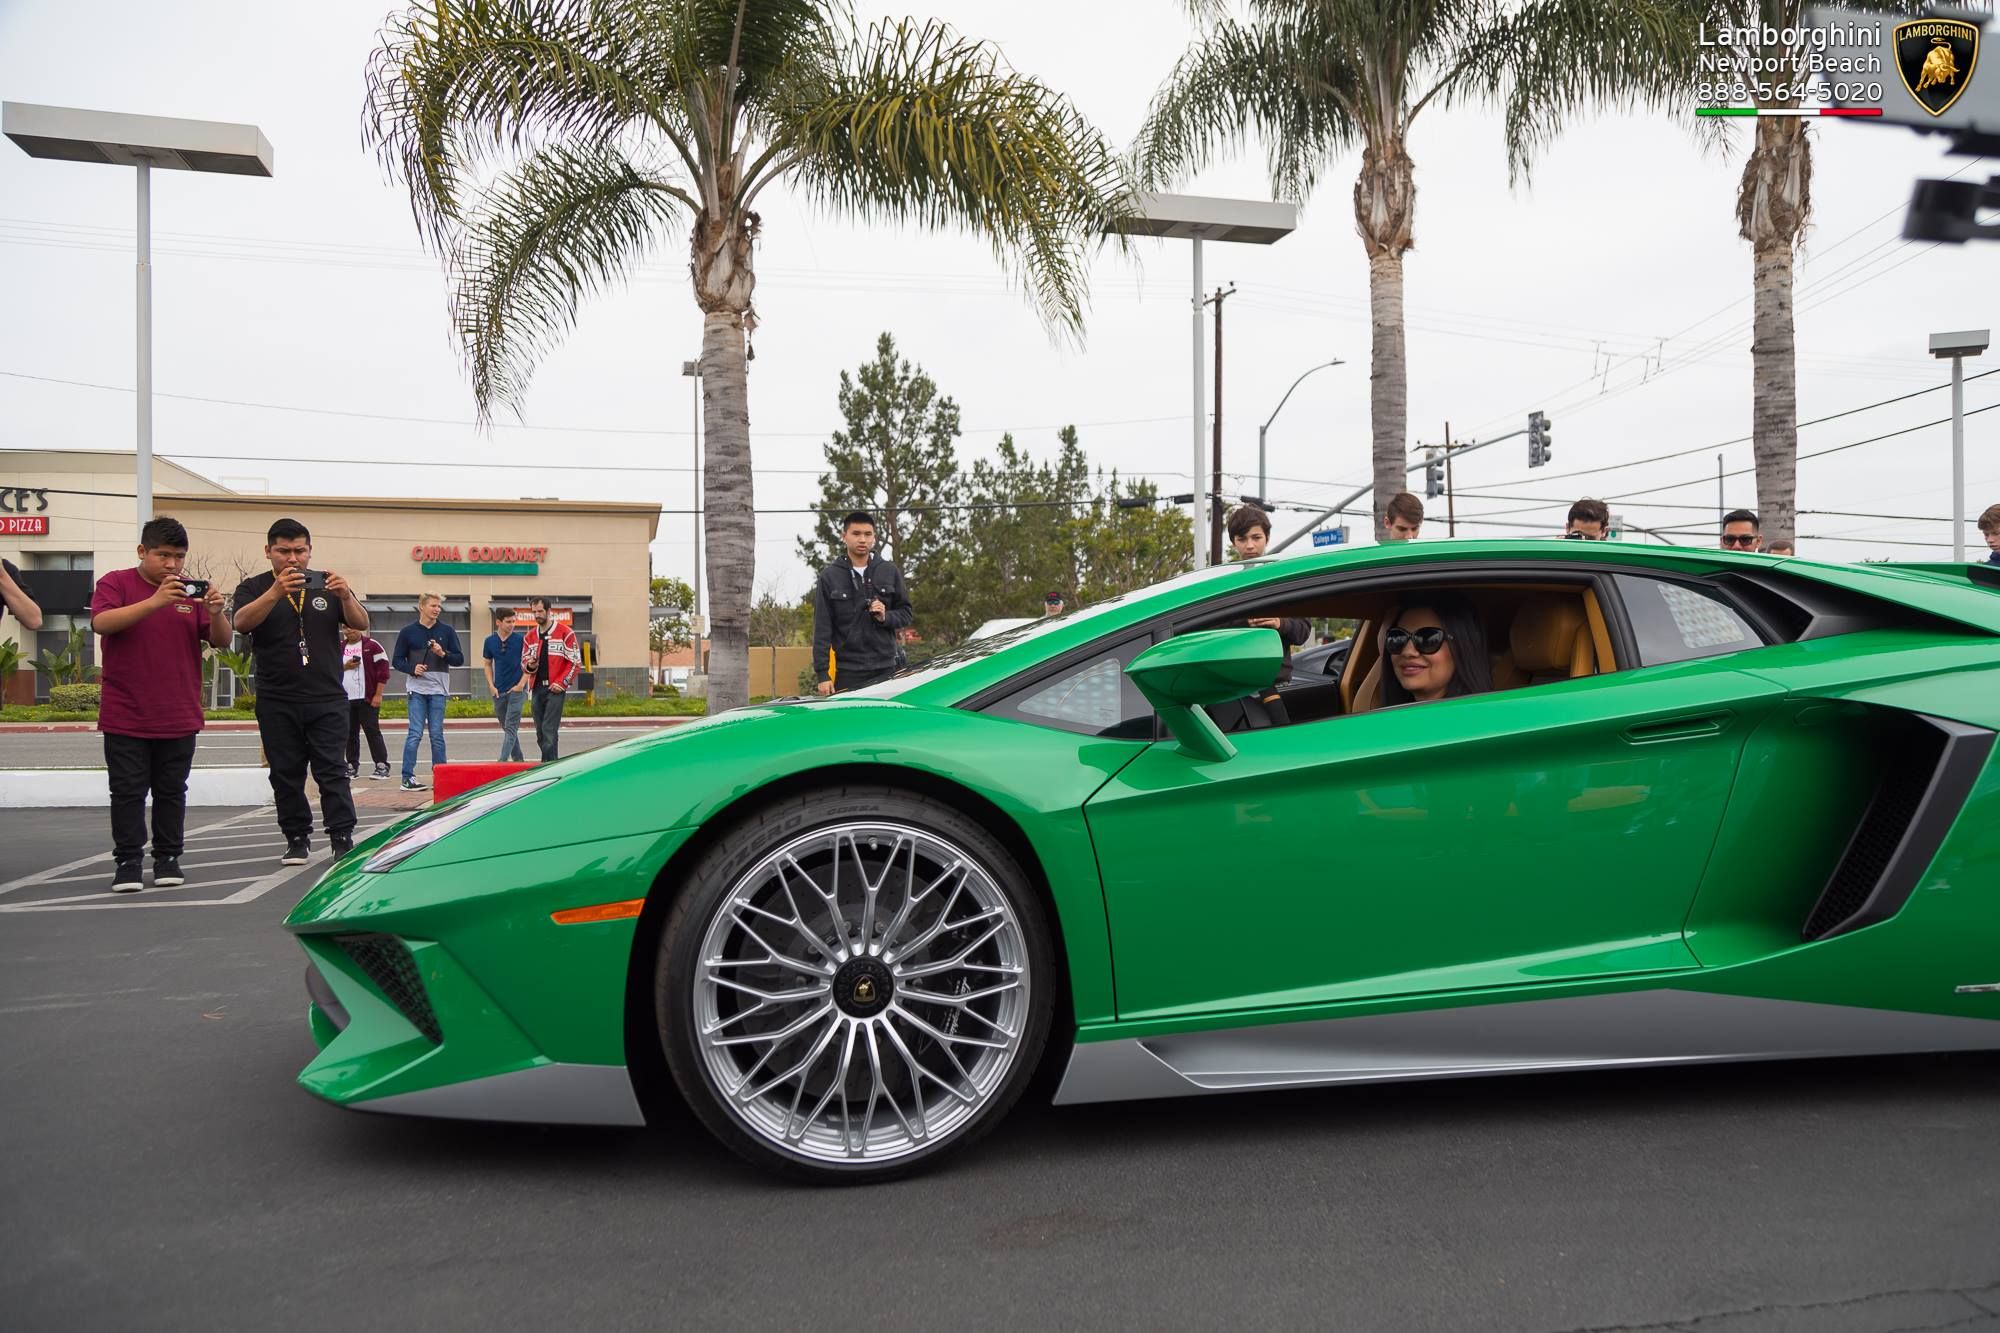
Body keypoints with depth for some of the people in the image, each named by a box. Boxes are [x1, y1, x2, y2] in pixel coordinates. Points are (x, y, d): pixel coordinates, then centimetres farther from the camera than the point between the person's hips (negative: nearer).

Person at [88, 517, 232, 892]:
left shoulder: (192, 592, 6)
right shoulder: (116, 583, -2)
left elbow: (222, 641, 3)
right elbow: (101, 622, -20)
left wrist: (216, 613, -19)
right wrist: (155, 602, -31)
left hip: (179, 717, 3)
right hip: (125, 716, -3)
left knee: (172, 791, 9)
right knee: (128, 791, 1)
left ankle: (168, 858, 17)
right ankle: (128, 862, 7)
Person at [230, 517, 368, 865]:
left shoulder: (326, 584, 10)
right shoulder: (254, 588, 5)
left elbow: (361, 624, 0)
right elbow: (242, 623, -15)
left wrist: (346, 596, -21)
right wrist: (276, 592, -30)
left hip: (327, 699, 0)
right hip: (276, 702, 0)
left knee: (332, 771, -4)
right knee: (286, 774, 6)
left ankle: (343, 840, -3)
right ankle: (297, 839, 15)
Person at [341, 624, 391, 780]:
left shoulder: (372, 645, -2)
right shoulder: (339, 648, 13)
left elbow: (383, 670, -6)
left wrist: (378, 695, -11)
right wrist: (345, 667, -7)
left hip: (367, 698, -5)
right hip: (346, 699, 5)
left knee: (372, 731, -6)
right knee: (350, 733, 7)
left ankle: (382, 766, -3)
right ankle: (352, 766, 15)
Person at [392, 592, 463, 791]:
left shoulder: (447, 631, 8)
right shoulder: (408, 632, 4)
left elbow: (459, 659, 6)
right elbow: (396, 660, 6)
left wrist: (443, 654, -12)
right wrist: (412, 668, -12)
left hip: (438, 689, 2)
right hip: (416, 688, -2)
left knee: (437, 734, 5)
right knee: (415, 733, -7)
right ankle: (407, 777, -3)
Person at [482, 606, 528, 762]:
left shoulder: (520, 640, -6)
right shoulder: (490, 641, 3)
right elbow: (488, 664, 13)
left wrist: (521, 684, -10)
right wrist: (491, 686, 2)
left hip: (516, 690, -4)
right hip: (498, 691, 4)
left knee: (510, 728, -11)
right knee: (507, 728, 12)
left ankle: (502, 761, -16)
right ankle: (519, 760, 23)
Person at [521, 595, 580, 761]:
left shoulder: (565, 632, -2)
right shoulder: (530, 637, 14)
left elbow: (575, 661, -4)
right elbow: (524, 662, 18)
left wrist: (561, 682, -12)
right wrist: (530, 665, -7)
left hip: (555, 688, -6)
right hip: (537, 688, 6)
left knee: (549, 730, -14)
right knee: (540, 733, 8)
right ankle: (551, 764, 19)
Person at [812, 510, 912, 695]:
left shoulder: (890, 572, 8)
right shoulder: (829, 576, 2)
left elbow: (906, 612, 13)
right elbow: (822, 629, 1)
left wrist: (886, 617, -10)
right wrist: (821, 673, -5)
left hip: (887, 670, 2)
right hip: (849, 672, -2)